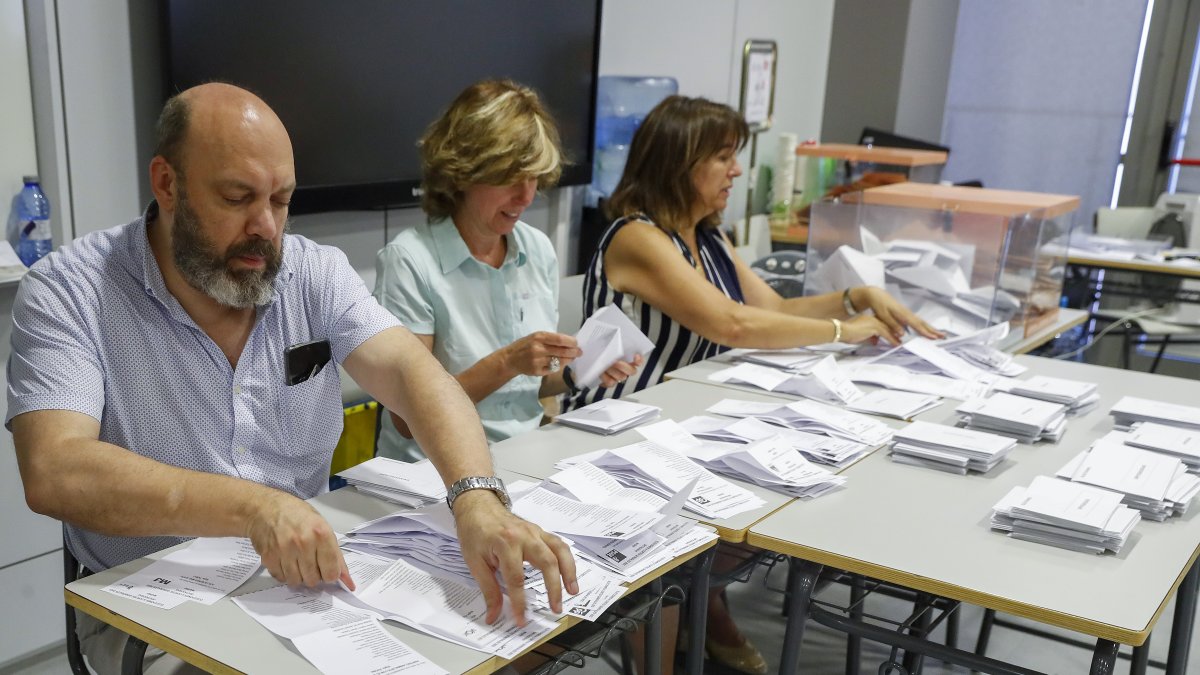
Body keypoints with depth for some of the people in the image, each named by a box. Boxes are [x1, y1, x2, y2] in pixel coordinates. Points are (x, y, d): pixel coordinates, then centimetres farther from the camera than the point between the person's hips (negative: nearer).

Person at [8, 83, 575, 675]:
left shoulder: (316, 273, -2)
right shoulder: (67, 293, -11)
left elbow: (411, 373, -16)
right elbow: (54, 473, -23)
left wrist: (477, 499, -35)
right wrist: (251, 506, -36)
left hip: (310, 580, 3)